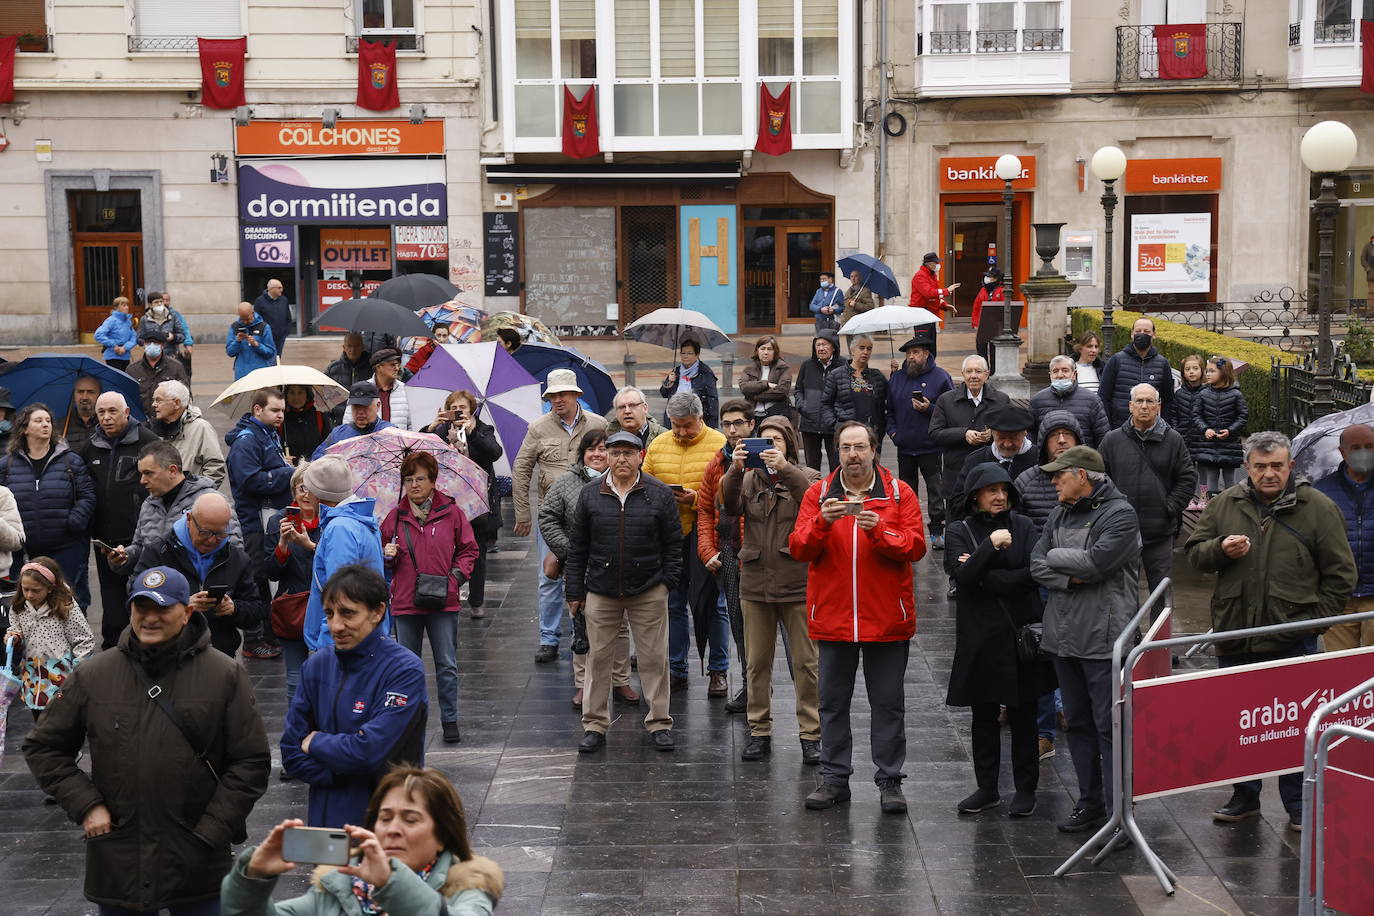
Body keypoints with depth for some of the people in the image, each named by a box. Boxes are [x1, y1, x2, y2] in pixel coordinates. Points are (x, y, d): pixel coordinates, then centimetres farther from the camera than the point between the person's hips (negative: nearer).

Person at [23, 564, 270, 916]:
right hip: (117, 865, 2)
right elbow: (43, 748, 10)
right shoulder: (92, 675, 3)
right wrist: (85, 805, -2)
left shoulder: (225, 676, -2)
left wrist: (213, 831, -7)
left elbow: (251, 762, -1)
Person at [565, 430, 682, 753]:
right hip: (601, 590, 1)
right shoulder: (590, 494, 3)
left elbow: (673, 543, 5)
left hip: (649, 592, -1)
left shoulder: (660, 495, 0)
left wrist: (667, 581, -2)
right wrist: (575, 591, 4)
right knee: (598, 657, 5)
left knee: (654, 658, 4)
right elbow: (577, 547, 7)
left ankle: (659, 723, 15)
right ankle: (594, 725, 15)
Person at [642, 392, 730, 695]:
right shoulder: (657, 445, 11)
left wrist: (697, 499, -21)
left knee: (710, 602, 1)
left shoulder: (719, 445, -4)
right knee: (672, 604, 10)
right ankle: (676, 670, 19)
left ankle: (719, 671, 11)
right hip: (668, 533, 4)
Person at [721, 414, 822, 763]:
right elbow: (731, 508, -8)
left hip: (797, 583, -3)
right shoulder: (748, 479, 10)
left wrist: (785, 468, -27)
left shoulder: (806, 477, 4)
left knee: (806, 663, 0)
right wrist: (735, 470, -23)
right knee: (757, 663, 9)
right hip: (756, 582, 3)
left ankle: (810, 735, 7)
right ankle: (759, 732, 18)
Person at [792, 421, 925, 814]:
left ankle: (889, 781, 14)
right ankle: (835, 778, 19)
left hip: (886, 617, -1)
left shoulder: (899, 494, 1)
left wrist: (879, 529, -23)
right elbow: (798, 549, -4)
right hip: (832, 616, 1)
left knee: (888, 704, 5)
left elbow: (916, 546, -8)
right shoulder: (818, 494, 4)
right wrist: (823, 523, -22)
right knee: (833, 703, 9)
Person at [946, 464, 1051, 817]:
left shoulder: (1024, 526, 2)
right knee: (983, 715, 9)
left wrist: (983, 576, -13)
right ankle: (987, 788, 20)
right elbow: (962, 576, -14)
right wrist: (990, 546, -25)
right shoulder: (961, 532, 1)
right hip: (980, 635, 0)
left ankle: (1026, 789, 15)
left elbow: (1033, 574, -9)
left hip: (1021, 631, 0)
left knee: (1023, 715, 5)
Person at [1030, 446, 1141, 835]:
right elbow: (1037, 564, 6)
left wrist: (1056, 558, -5)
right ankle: (1090, 803, 24)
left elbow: (1095, 562, -20)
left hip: (1103, 638, -8)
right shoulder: (1060, 514, 14)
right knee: (1078, 724, 14)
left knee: (1110, 727, -6)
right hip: (1063, 636, 8)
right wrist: (1070, 577, -12)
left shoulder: (1120, 514, -9)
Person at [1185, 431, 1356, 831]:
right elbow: (1194, 551, 12)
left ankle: (1299, 805, 15)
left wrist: (1313, 618, -5)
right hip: (1235, 634, 4)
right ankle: (1244, 797, 27)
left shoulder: (1318, 507, -3)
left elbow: (1342, 574, 1)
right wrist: (1221, 549, -9)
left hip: (1292, 639, -3)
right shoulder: (1224, 504, 6)